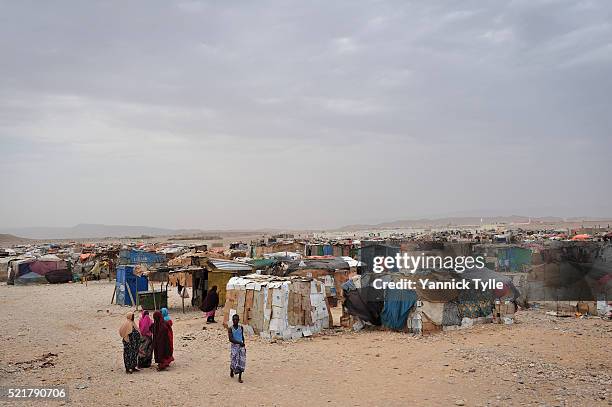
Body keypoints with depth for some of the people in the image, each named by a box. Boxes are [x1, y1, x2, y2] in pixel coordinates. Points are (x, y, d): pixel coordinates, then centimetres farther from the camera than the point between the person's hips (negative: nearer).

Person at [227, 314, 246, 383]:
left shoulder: (241, 327, 5)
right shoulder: (230, 329, -8)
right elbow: (231, 339, -17)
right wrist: (239, 342, -25)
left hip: (241, 346, 3)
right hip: (234, 346, -3)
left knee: (241, 361, -3)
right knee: (234, 361, -1)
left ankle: (240, 377, 3)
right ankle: (231, 370, 33)